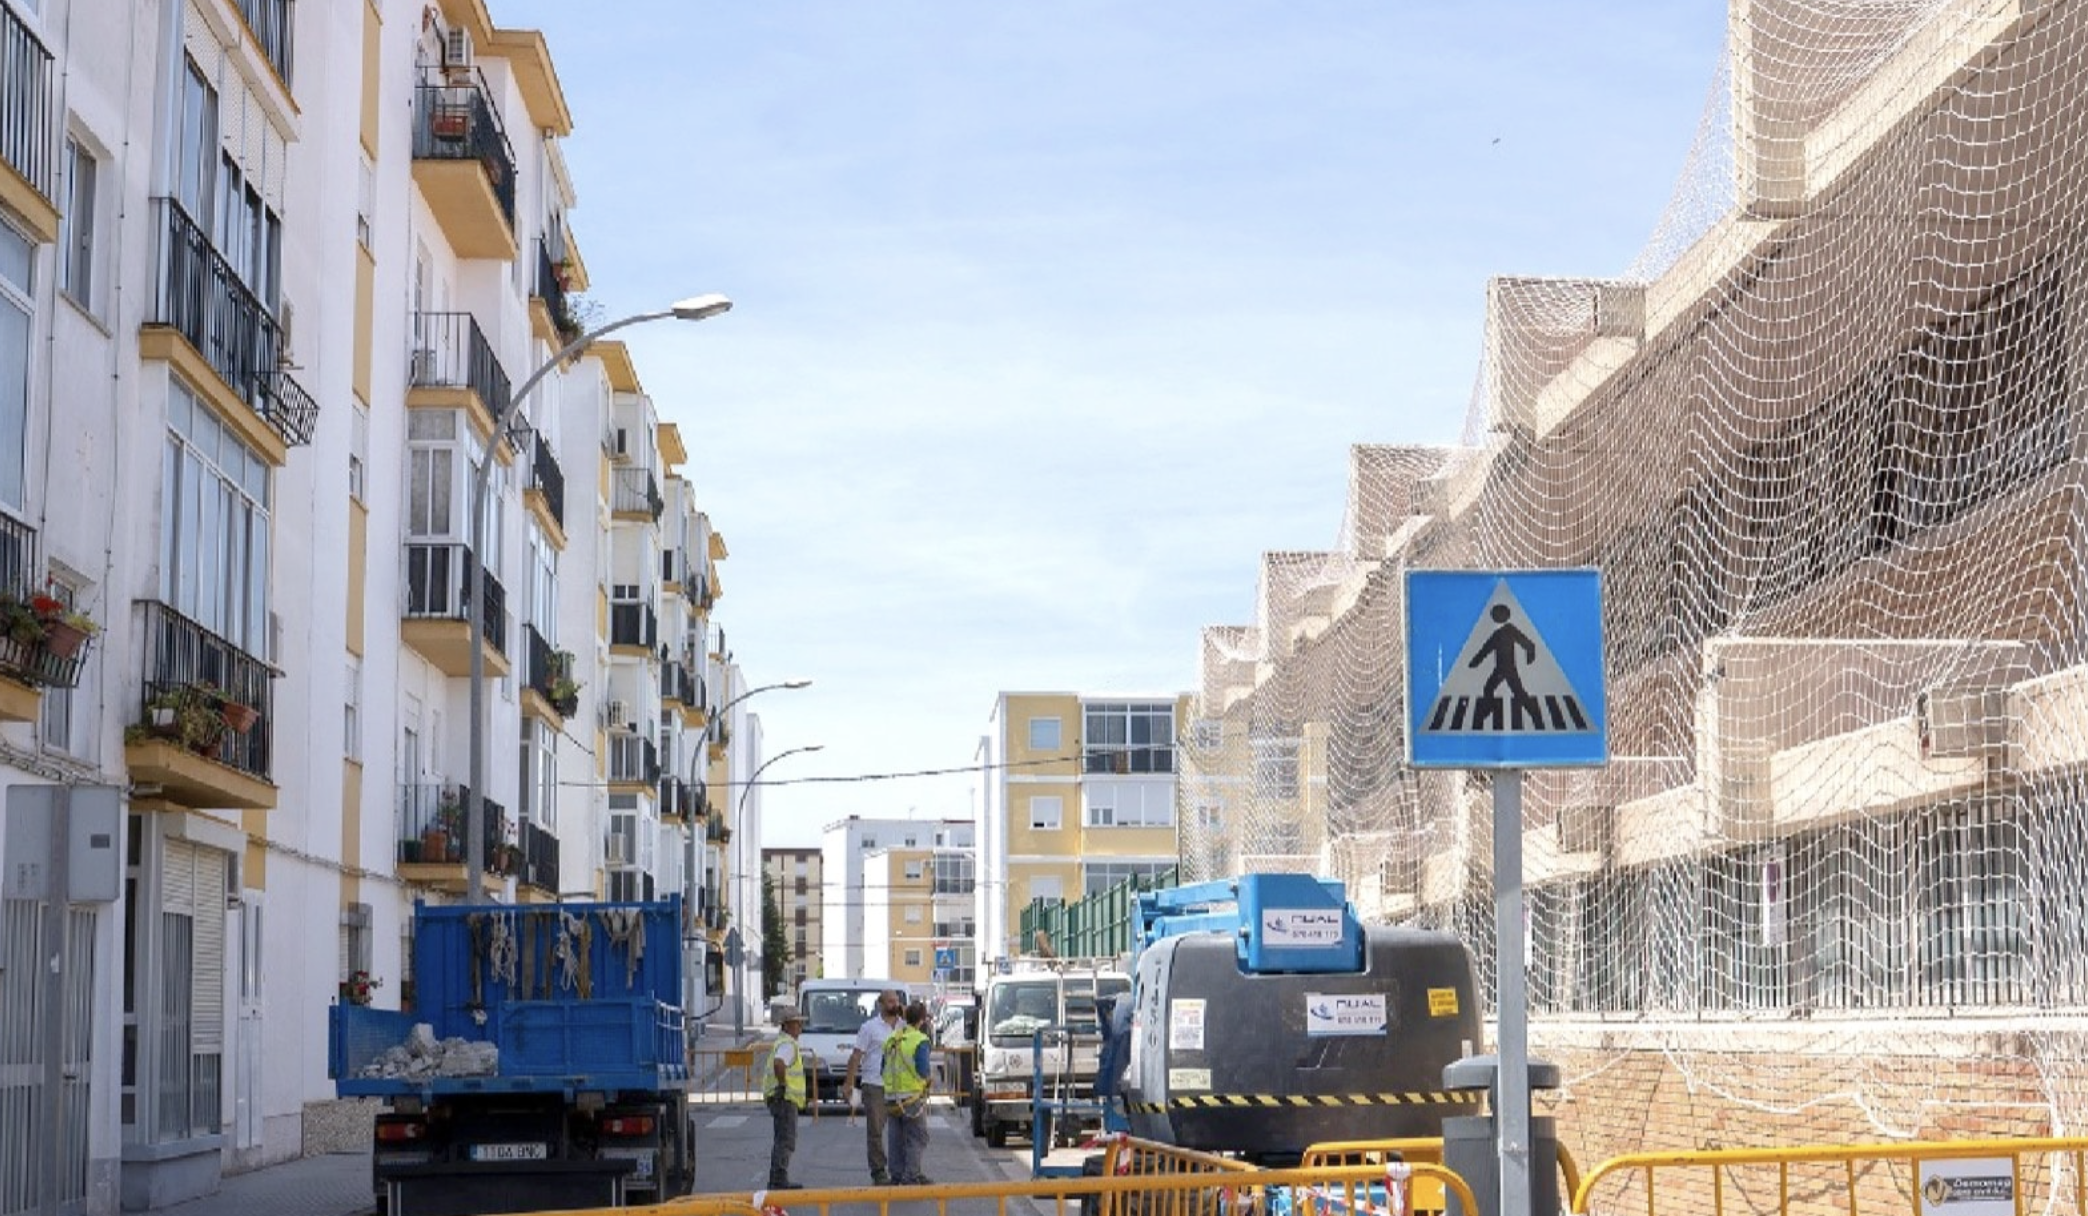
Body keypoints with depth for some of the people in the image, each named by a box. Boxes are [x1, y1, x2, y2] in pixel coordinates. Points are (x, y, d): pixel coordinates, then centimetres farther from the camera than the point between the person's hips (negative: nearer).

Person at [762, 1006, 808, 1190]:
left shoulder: (781, 1042, 19)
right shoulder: (788, 1044, -15)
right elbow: (778, 1063, -34)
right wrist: (783, 1083, -22)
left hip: (779, 1099, 11)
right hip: (785, 1098, -11)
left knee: (781, 1140, 16)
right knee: (786, 1141, -11)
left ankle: (776, 1180, 21)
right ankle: (779, 1180, -13)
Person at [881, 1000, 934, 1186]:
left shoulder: (892, 1039, 11)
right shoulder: (920, 1040, -12)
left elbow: (883, 1068, 14)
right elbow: (923, 1071, -17)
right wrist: (926, 1080, 3)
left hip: (891, 1096, 7)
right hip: (912, 1097, -7)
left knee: (897, 1139, 13)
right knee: (917, 1138, 0)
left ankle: (897, 1176, 15)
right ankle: (911, 1176, -5)